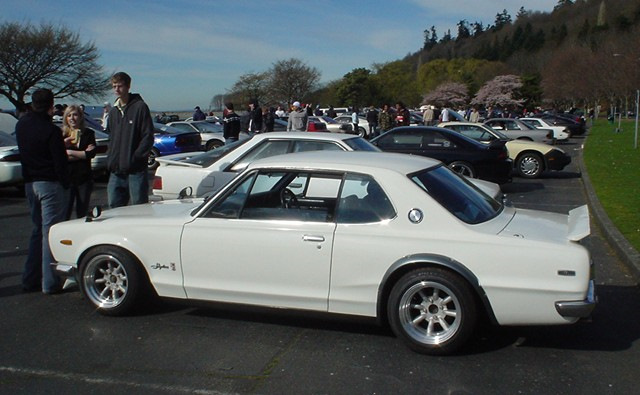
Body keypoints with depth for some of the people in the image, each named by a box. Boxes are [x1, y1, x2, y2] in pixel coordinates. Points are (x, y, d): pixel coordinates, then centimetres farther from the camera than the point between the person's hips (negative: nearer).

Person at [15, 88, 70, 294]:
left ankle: (30, 280, 20)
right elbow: (60, 162, -15)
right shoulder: (51, 130, -16)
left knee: (37, 230, 17)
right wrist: (65, 184, -4)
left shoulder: (21, 125, 5)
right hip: (50, 184, -7)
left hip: (29, 183, 7)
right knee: (51, 231, -2)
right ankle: (50, 283, 1)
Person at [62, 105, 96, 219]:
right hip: (67, 178, -1)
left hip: (84, 178, 1)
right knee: (65, 213, -5)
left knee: (82, 213, 6)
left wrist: (70, 152, -6)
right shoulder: (62, 135, 5)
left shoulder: (88, 133, 6)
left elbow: (92, 153, -8)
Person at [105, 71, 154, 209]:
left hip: (136, 171, -6)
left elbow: (148, 137, -9)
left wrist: (134, 157, -14)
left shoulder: (139, 107, -6)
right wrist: (111, 159, 8)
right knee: (115, 207, 9)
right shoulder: (113, 111, 15)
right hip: (116, 171, 6)